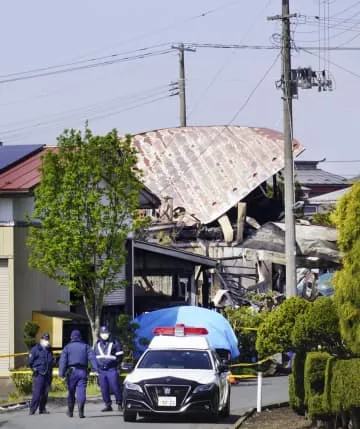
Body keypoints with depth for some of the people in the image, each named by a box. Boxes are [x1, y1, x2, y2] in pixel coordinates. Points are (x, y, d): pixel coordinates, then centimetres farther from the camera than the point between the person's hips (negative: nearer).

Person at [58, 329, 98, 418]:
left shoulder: (67, 347, 7)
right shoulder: (86, 346, 11)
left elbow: (63, 360, -3)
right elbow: (92, 358, -1)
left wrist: (62, 373, -9)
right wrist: (95, 369, -10)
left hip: (71, 371, 0)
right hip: (83, 371, 0)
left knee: (71, 392, 11)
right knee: (81, 392, -6)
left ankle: (70, 412, 21)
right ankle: (80, 411, -21)